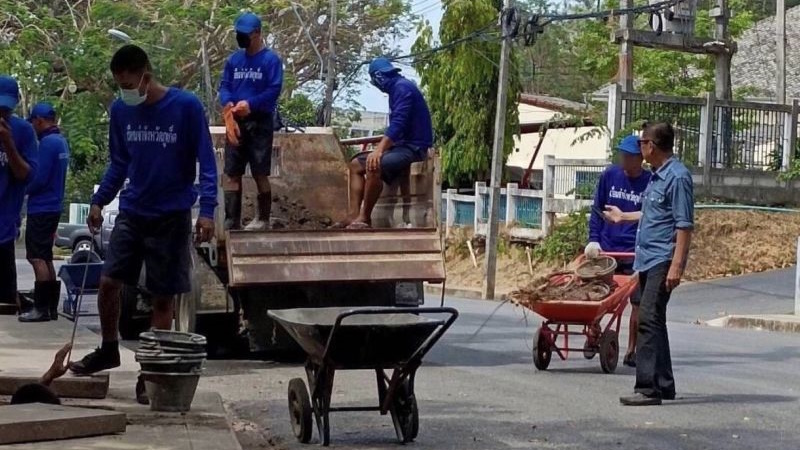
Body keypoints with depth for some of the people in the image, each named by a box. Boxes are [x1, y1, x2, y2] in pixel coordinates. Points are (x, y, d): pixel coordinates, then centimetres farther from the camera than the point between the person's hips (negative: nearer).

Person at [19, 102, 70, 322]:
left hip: (41, 209, -10)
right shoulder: (61, 142, 13)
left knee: (37, 258, -8)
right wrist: (28, 187, 13)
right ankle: (51, 307, 15)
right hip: (53, 207, 10)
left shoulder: (47, 143, -16)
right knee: (46, 258, 13)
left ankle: (41, 308, -9)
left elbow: (39, 178, -20)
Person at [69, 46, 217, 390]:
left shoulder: (186, 106, -12)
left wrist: (207, 211, -18)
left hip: (172, 217, -4)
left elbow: (206, 162, -9)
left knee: (164, 295, 2)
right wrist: (99, 202, 6)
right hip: (131, 213, 4)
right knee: (108, 282, 0)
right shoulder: (121, 110, 1)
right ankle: (109, 349, 22)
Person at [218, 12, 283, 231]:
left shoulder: (271, 60, -4)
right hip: (236, 122, 5)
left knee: (260, 173, -2)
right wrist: (229, 105, -14)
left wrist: (250, 104, -21)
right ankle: (232, 222, 6)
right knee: (232, 173, 3)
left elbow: (274, 90, -11)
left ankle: (263, 219, 10)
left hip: (260, 123, -5)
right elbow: (224, 86, 8)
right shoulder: (233, 60, 12)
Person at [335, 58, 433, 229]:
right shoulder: (396, 88, 18)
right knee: (356, 165, 7)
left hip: (414, 147, -11)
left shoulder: (402, 87, -13)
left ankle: (364, 218, -22)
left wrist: (379, 150, -31)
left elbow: (398, 124, -25)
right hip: (402, 144, 11)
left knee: (373, 166, -32)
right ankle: (353, 215, -6)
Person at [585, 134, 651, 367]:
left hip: (635, 252, -2)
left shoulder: (650, 183, -4)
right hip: (606, 249, 2)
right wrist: (593, 240, -1)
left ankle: (632, 350, 12)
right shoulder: (609, 176, 3)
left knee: (637, 303, 2)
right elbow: (597, 210, 8)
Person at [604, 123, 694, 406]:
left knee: (649, 320, -15)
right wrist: (623, 217, 48)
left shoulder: (677, 177, -13)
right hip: (648, 260, 10)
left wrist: (676, 265, -23)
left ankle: (649, 387, -16)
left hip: (662, 261, -10)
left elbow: (684, 225, -18)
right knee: (652, 321, 12)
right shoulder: (657, 176, 16)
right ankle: (663, 385, 19)